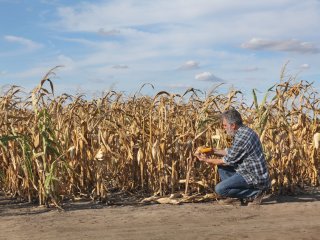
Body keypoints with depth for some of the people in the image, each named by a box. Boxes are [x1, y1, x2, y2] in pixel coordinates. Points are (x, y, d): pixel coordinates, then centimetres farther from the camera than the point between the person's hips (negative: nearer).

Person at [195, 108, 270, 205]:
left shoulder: (242, 137, -23)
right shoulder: (242, 131, 8)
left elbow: (227, 161, -14)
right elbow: (231, 152, 19)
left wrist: (207, 160, -1)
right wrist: (213, 151, 11)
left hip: (254, 177, -10)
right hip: (248, 171, 10)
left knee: (219, 189, -15)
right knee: (221, 167, 17)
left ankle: (255, 192, -4)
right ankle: (237, 196, 12)